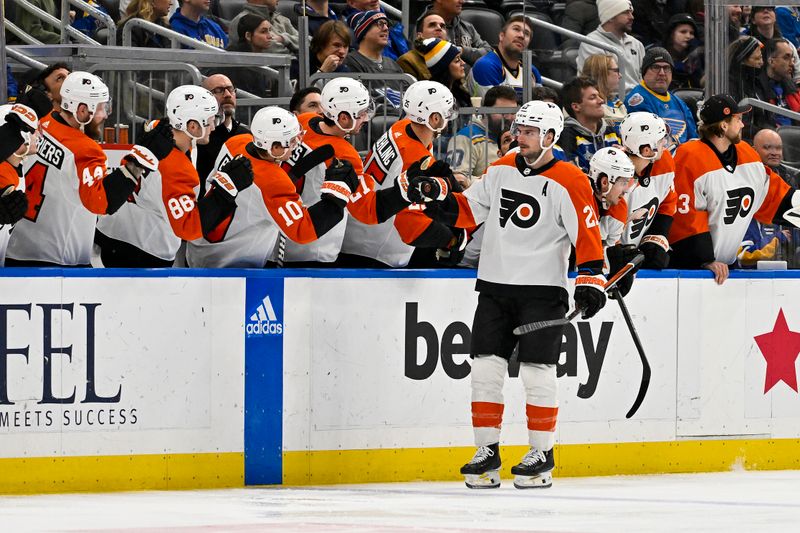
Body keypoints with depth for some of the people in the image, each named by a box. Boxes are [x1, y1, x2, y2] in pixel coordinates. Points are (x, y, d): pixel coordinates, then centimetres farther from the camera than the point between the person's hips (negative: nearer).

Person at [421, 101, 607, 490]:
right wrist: (439, 198, -3)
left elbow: (587, 235, -12)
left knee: (537, 371, -5)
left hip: (542, 290, -5)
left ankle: (542, 456, 6)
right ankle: (487, 453, 8)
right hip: (494, 285, 5)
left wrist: (590, 282, -19)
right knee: (485, 369, 2)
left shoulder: (568, 182, -9)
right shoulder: (501, 170, 9)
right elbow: (468, 210, 14)